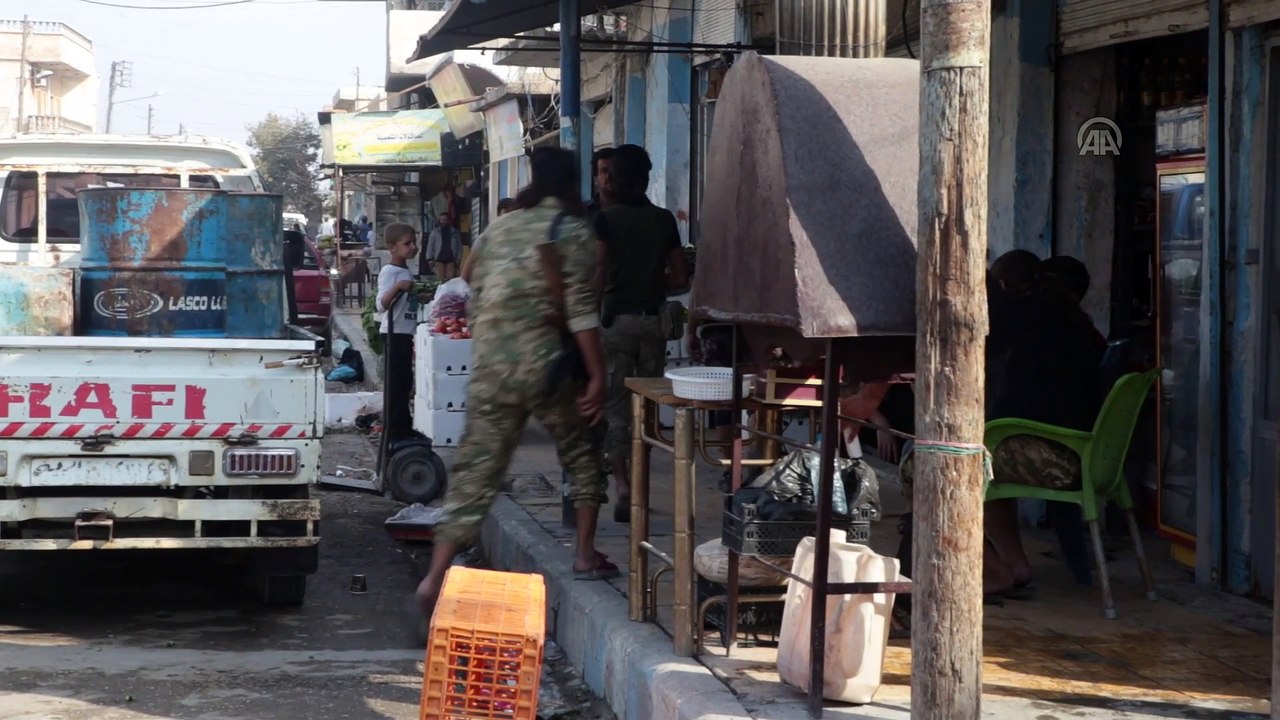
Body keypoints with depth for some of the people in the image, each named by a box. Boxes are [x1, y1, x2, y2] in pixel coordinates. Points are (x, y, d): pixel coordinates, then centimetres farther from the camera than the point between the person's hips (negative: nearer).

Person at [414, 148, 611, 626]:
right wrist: (597, 375, -11)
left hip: (489, 368, 4)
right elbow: (580, 308, -10)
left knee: (475, 472, 1)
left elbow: (475, 304, 17)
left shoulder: (500, 229, 15)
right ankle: (586, 555, 18)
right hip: (545, 364, -4)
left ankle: (435, 577, -9)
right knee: (581, 456, 19)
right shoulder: (571, 231, -2)